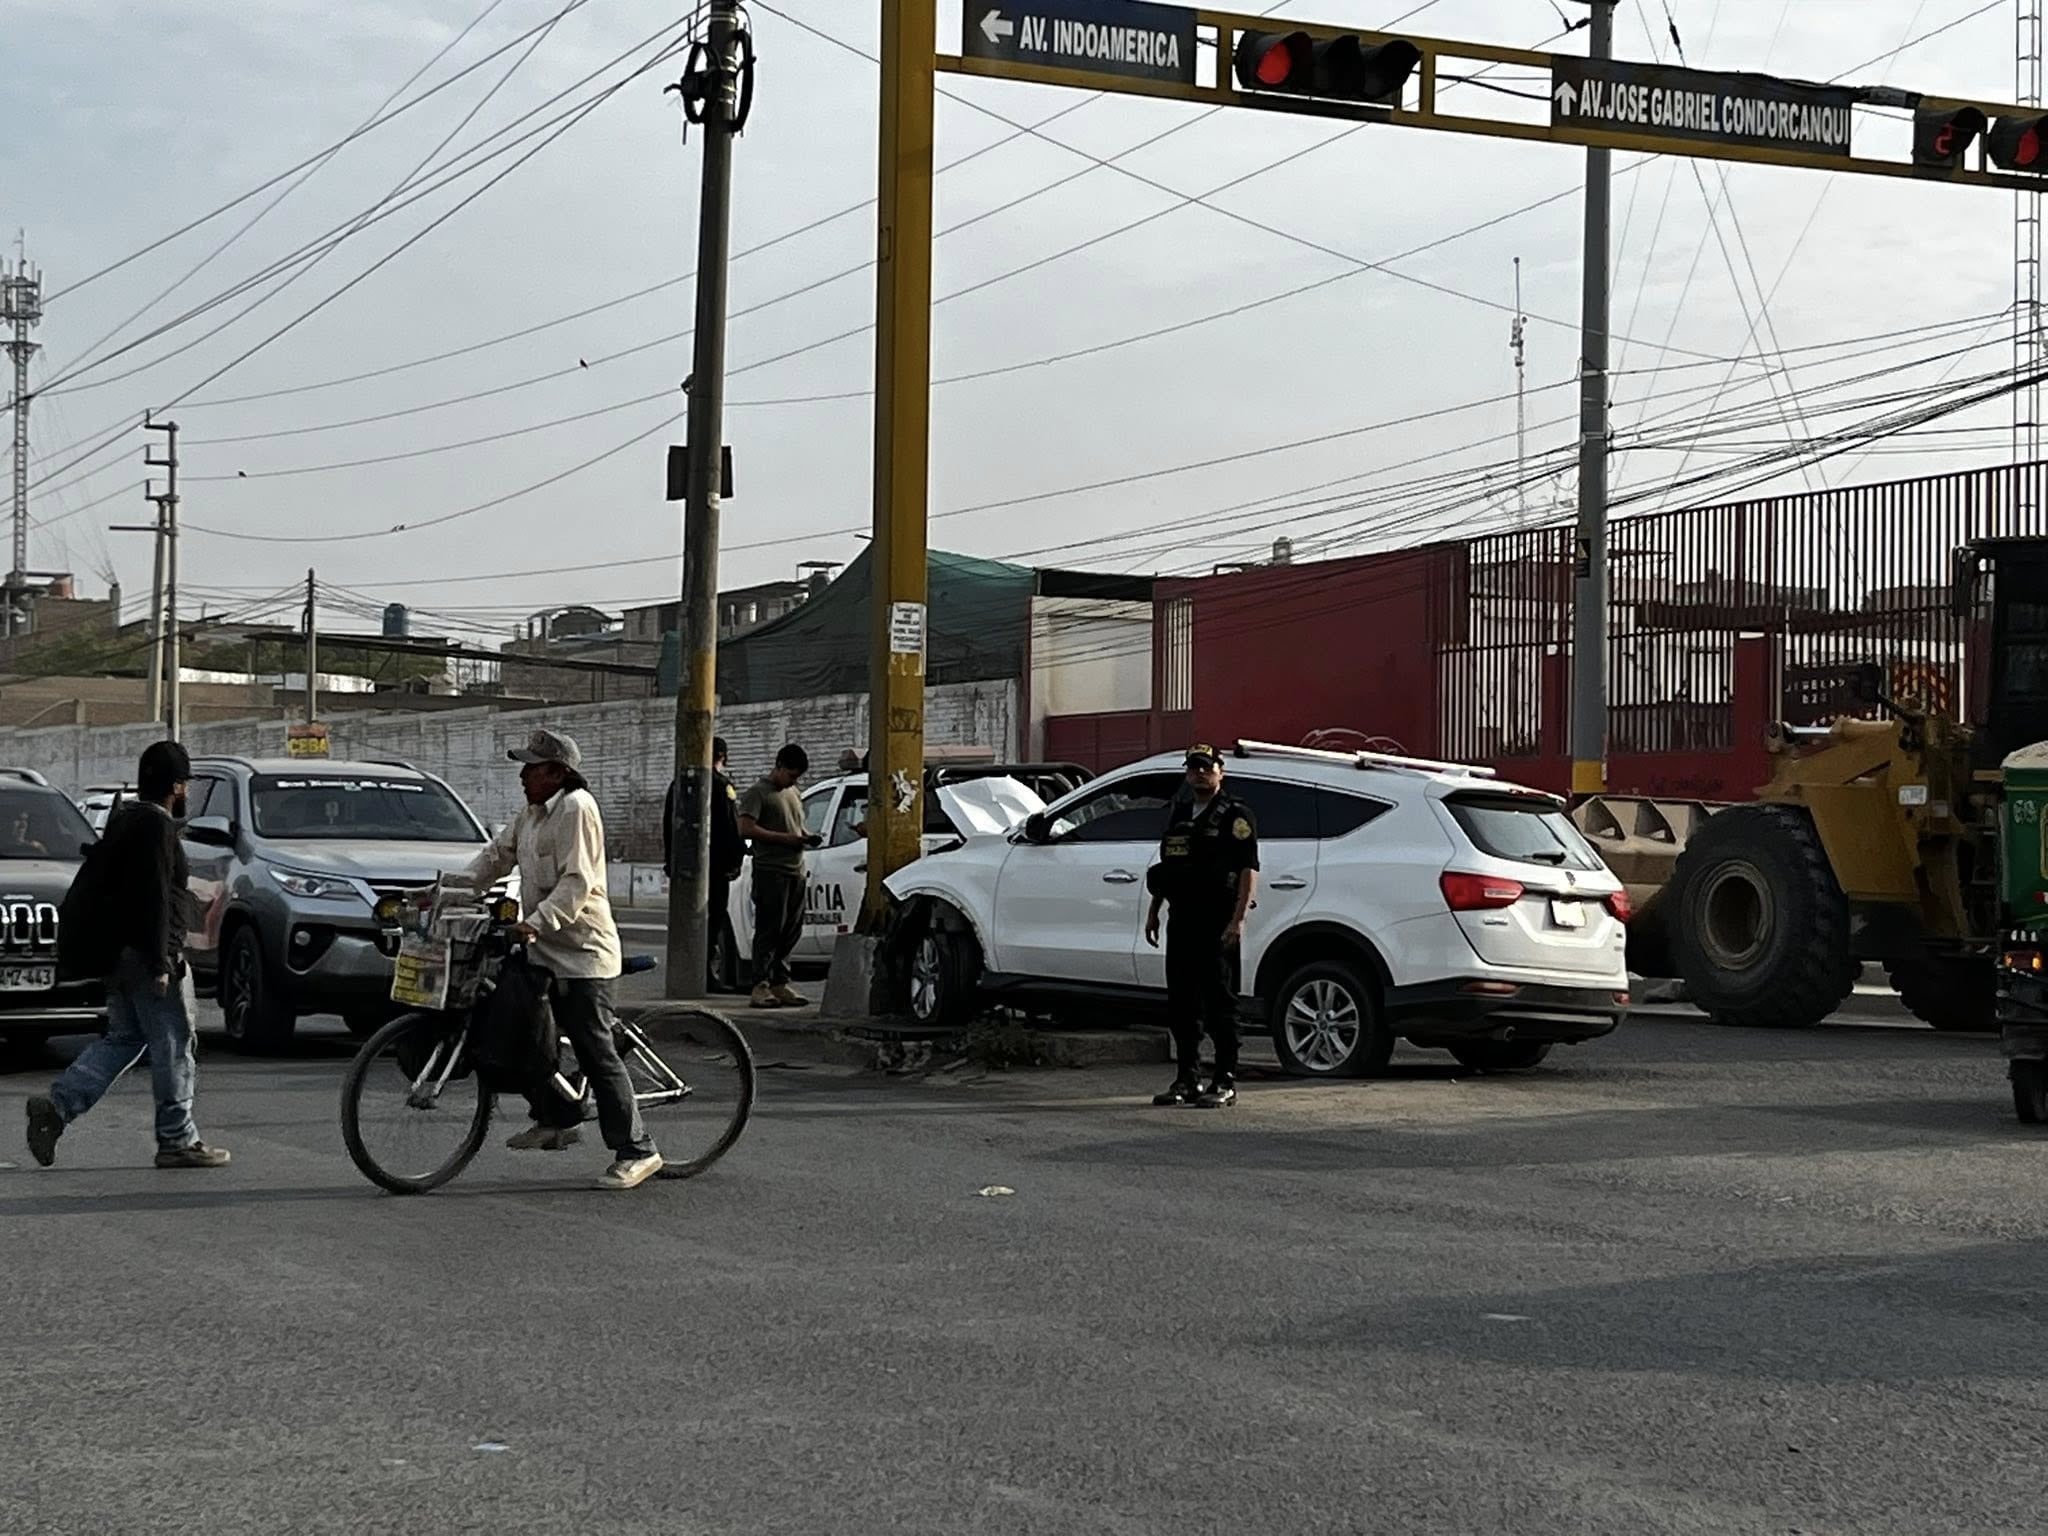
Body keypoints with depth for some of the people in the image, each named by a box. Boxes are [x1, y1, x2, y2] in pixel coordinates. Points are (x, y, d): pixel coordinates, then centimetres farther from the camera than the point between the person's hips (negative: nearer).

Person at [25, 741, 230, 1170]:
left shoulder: (123, 819, 16)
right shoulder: (157, 825, -15)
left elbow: (104, 882, 21)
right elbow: (155, 899, -21)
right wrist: (160, 964, -21)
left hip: (119, 953, 10)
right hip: (145, 955, -10)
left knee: (121, 1040, 14)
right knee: (173, 1046, -2)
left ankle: (56, 1105, 1)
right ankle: (177, 1141, 3)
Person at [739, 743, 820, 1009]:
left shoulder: (793, 794, 22)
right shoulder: (758, 793, -4)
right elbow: (746, 829, -15)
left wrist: (806, 838, 10)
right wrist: (784, 838, -17)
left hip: (796, 871, 8)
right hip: (770, 870, -8)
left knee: (791, 931, 8)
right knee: (769, 930, -9)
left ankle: (780, 983, 14)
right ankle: (761, 986, -9)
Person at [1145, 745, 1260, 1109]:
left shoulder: (1235, 816, -3)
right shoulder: (1179, 813, 18)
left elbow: (1248, 870, -10)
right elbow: (1164, 867, 24)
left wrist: (1237, 919, -18)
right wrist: (1153, 912, 18)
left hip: (1217, 922, -7)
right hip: (1181, 919, 7)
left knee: (1219, 1001, -5)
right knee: (1181, 1001, 8)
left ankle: (1225, 1082, -2)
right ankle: (1187, 1079, 15)